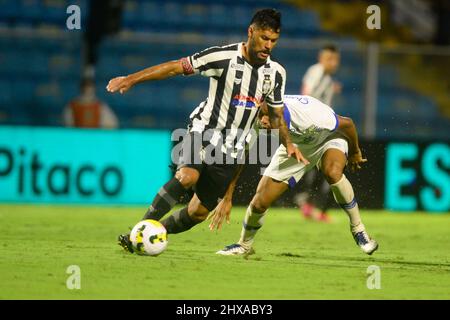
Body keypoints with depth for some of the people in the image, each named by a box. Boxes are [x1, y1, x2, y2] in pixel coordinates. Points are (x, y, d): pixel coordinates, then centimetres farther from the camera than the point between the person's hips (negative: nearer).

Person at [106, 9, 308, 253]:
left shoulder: (276, 73, 5)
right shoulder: (224, 56, -12)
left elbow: (276, 114, 19)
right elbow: (176, 67, -11)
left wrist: (288, 143, 3)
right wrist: (131, 79, -16)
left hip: (231, 149, 5)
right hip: (203, 132, -5)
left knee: (198, 212, 2)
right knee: (187, 176, -34)